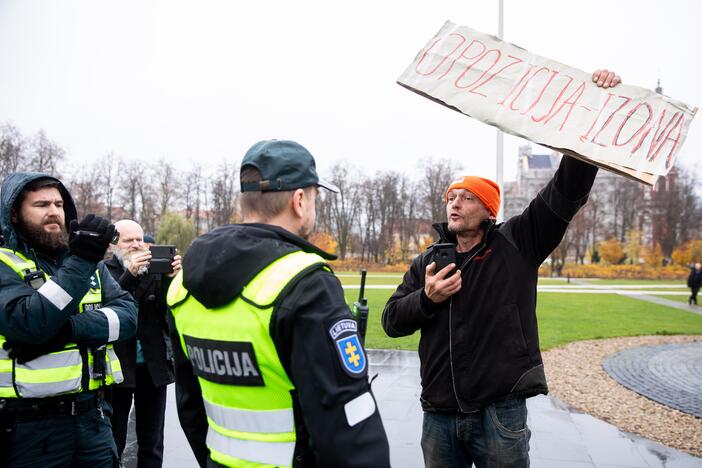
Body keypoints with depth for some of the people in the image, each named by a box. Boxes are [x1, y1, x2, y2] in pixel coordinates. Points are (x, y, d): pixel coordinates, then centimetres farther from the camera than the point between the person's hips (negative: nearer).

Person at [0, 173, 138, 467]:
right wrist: (80, 263, -25)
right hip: (30, 425, -4)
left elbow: (127, 315, -2)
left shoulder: (91, 261, 9)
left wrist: (72, 327, -18)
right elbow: (29, 323, -22)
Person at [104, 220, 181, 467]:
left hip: (153, 366, 3)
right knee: (113, 440, 9)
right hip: (117, 366, -3)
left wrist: (171, 278, -23)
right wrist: (130, 275, -32)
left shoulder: (155, 270, 3)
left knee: (152, 442, 14)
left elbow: (169, 310, -7)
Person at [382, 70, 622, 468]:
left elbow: (568, 190, -8)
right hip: (440, 415, 3)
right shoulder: (427, 263, 8)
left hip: (500, 413, -3)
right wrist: (426, 299, -13)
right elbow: (391, 321, 7)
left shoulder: (517, 244, 0)